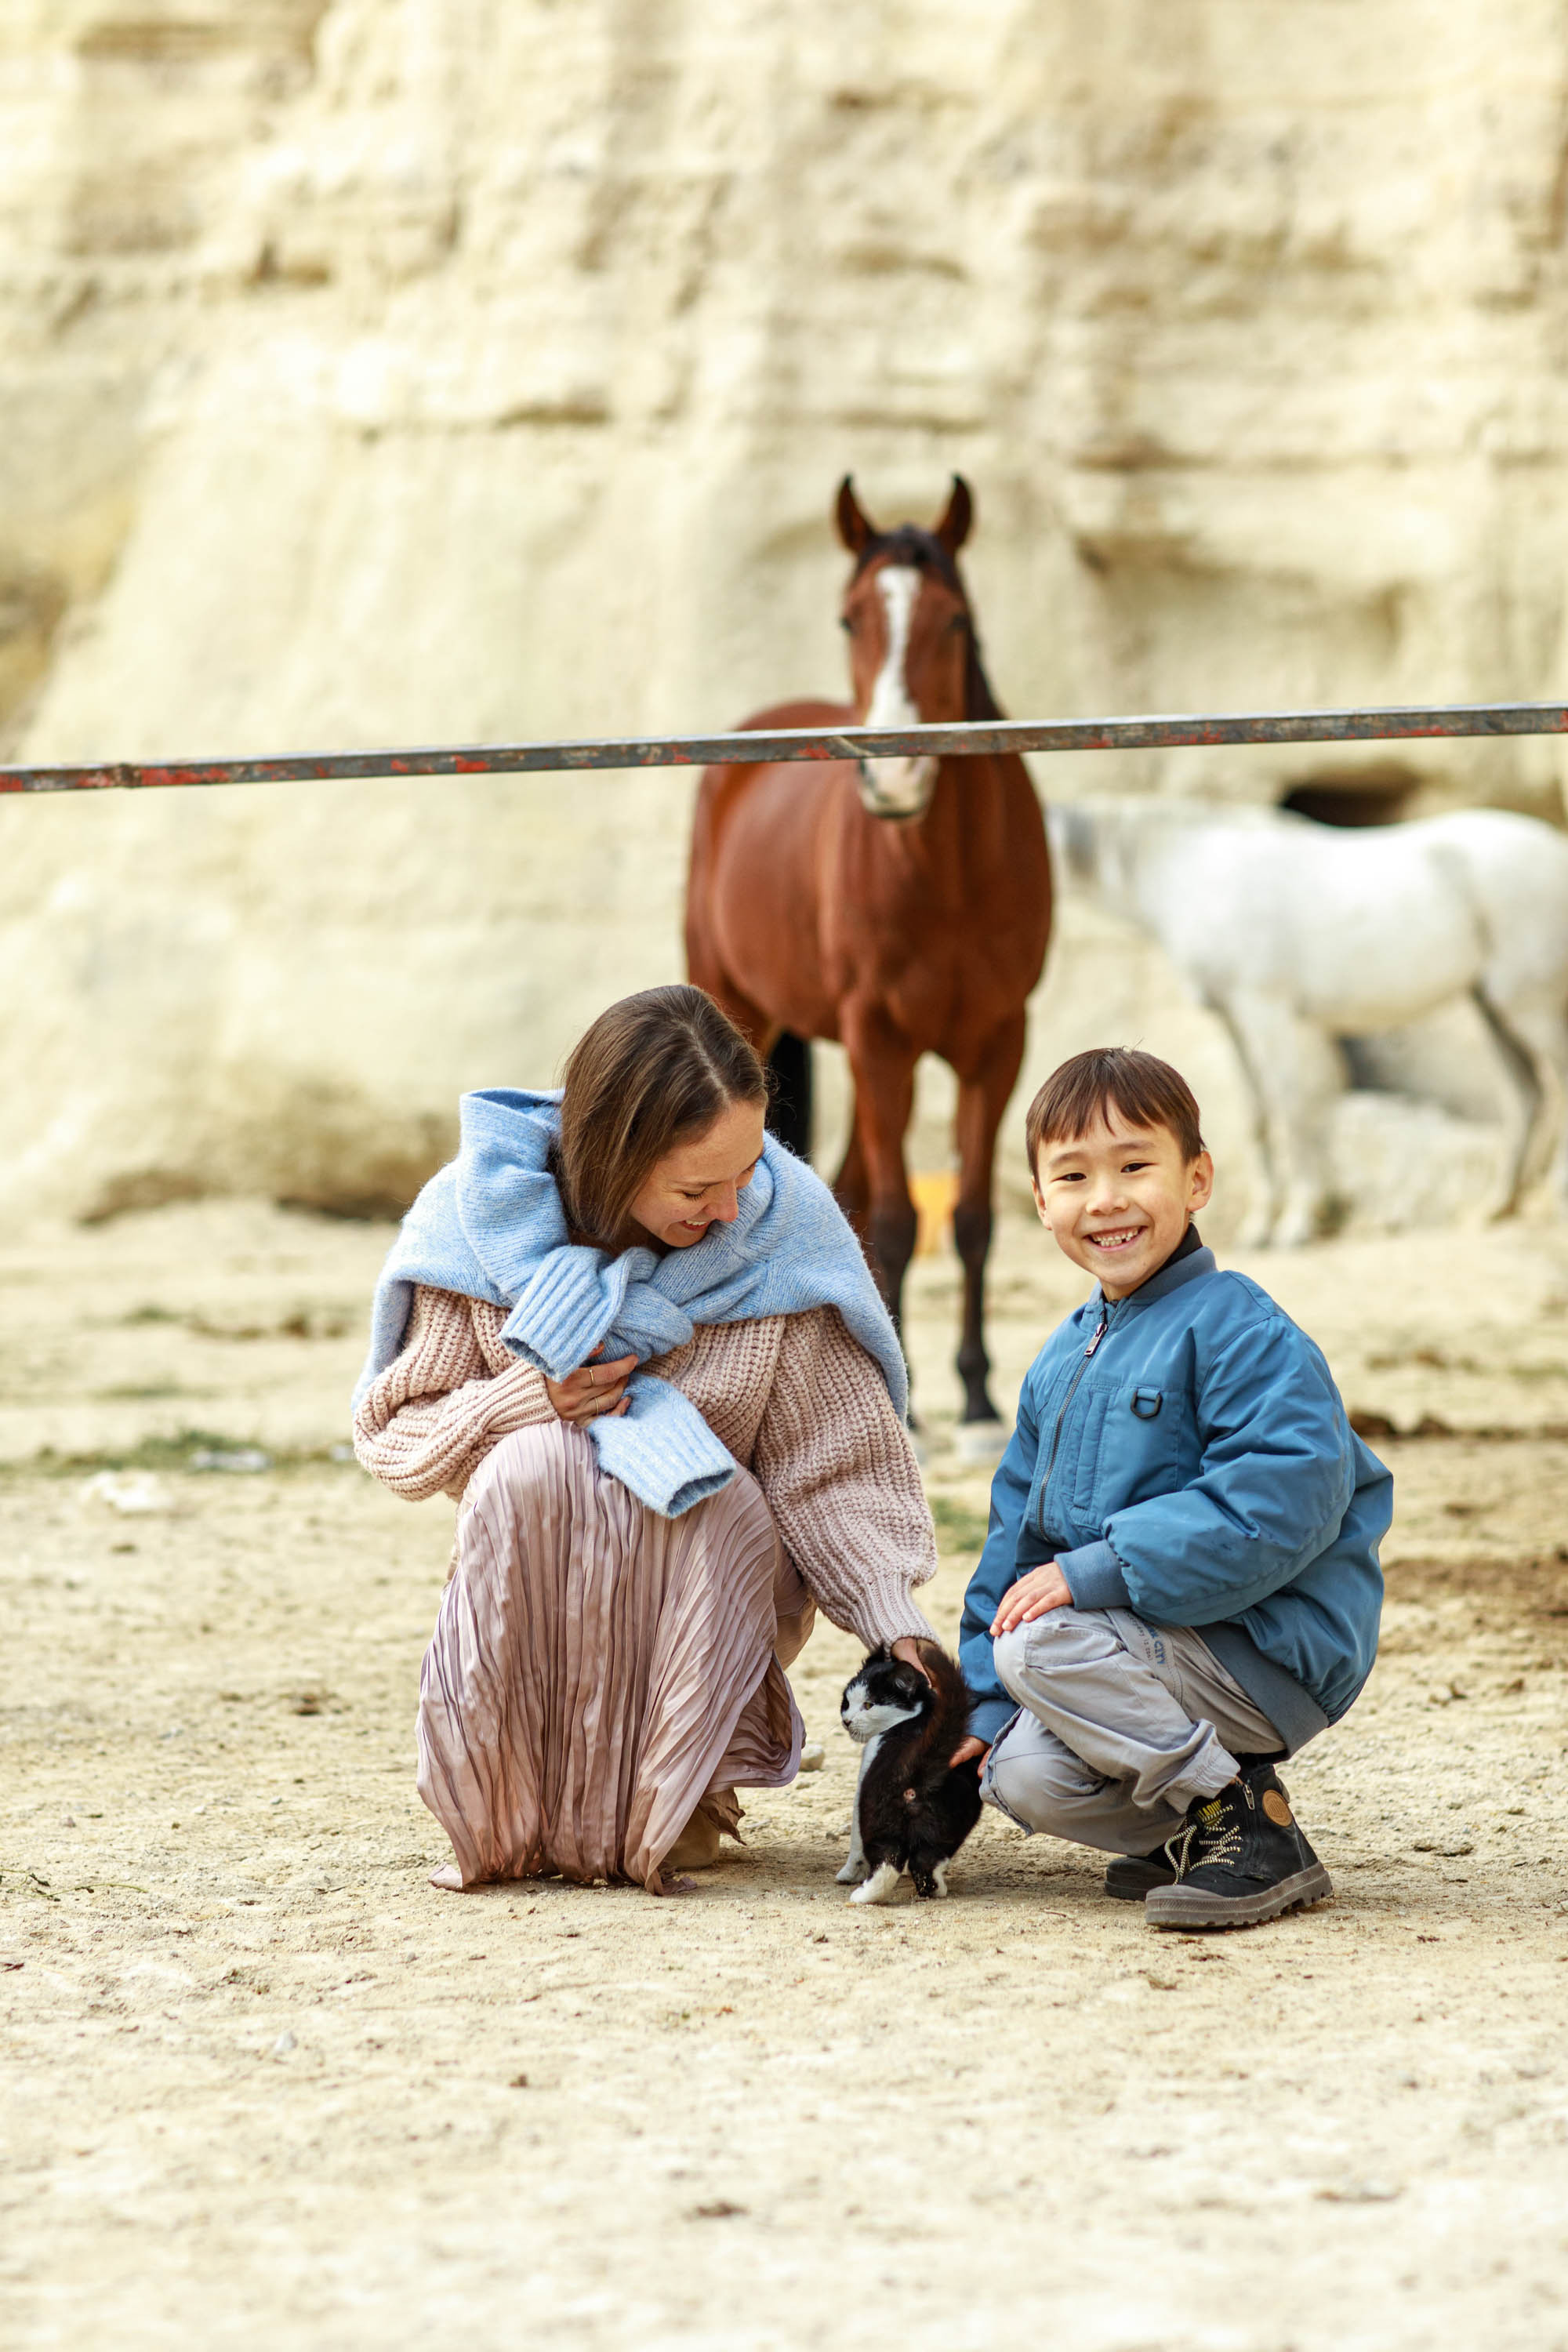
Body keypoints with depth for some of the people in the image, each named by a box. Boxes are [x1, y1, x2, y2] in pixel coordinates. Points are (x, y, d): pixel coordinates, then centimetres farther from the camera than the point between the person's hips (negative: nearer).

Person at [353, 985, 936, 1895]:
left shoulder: (784, 1226, -12)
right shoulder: (485, 1215, -12)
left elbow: (833, 1471, -10)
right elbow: (393, 1435, -2)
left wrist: (899, 1626, -24)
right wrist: (523, 1401, -22)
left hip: (715, 1569, 0)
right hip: (540, 1583, 0)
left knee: (711, 1496, -34)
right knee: (532, 1468, -33)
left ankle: (677, 1799, -10)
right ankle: (521, 1809, -17)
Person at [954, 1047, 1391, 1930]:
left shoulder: (1240, 1332, -13)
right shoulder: (1062, 1362, 14)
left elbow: (1284, 1505, -26)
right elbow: (1021, 1537, 19)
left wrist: (1095, 1570, -26)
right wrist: (986, 1705, 8)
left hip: (1277, 1654, -8)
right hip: (1173, 1651, 8)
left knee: (1040, 1643, -25)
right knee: (1023, 1776, -12)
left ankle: (1252, 1826, -17)